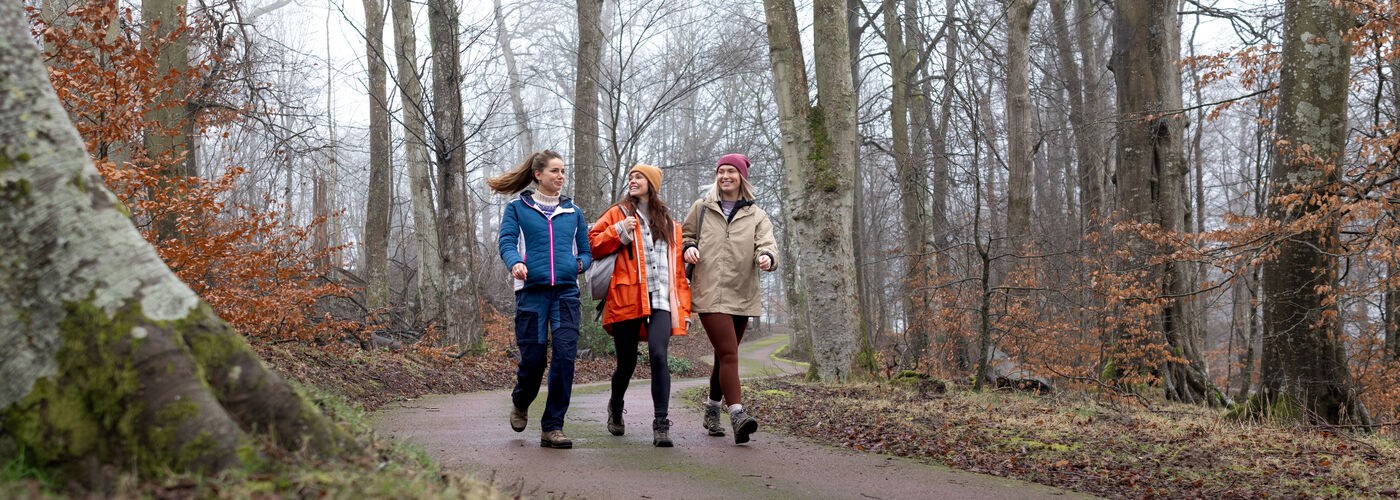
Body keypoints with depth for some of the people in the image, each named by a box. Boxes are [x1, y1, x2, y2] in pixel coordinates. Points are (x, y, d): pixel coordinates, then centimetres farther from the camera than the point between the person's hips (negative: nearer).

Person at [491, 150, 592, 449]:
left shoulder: (573, 213, 18)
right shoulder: (517, 209, 9)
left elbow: (585, 251, 19)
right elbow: (506, 242, -3)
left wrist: (580, 263, -5)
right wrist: (515, 263, -25)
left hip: (566, 292, 2)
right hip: (531, 291, -2)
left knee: (565, 356, -11)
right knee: (533, 357, -1)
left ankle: (552, 427, -4)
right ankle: (521, 403, 33)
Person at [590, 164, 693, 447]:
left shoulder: (669, 225, 19)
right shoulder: (618, 214, 12)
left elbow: (678, 268, 16)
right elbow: (592, 244, 4)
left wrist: (683, 307, 9)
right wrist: (618, 231, -9)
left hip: (660, 300, 1)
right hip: (626, 298, -1)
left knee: (658, 356, -20)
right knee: (627, 363, 7)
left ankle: (661, 425, -18)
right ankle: (615, 407, 39)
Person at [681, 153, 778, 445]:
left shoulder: (755, 215, 11)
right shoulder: (702, 207, 10)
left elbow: (766, 244, -2)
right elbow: (685, 235, 21)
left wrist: (767, 257, -26)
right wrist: (688, 248, -2)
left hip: (742, 296, 3)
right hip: (710, 293, -3)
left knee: (725, 355, 14)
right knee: (729, 354, -17)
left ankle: (712, 410, 32)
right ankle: (737, 415, -25)